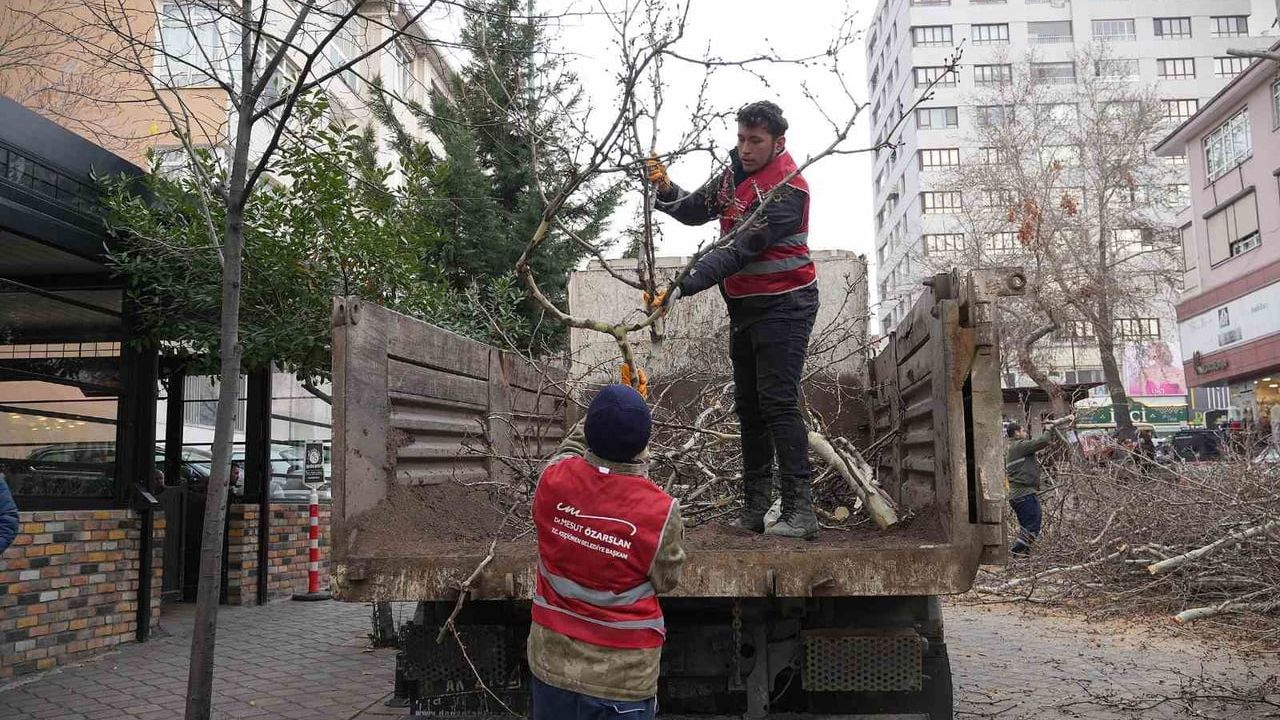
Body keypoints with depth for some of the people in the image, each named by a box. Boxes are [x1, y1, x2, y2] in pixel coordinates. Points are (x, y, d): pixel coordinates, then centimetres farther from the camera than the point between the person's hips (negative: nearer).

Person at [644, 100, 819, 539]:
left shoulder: (787, 189, -19)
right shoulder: (734, 174, 9)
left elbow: (738, 252, -26)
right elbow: (696, 212, 10)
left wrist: (682, 287, -31)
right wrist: (667, 191, -11)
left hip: (783, 305, -9)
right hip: (745, 306, 9)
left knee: (778, 403, -14)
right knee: (748, 406, 9)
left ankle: (800, 511, -11)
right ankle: (754, 511, 17)